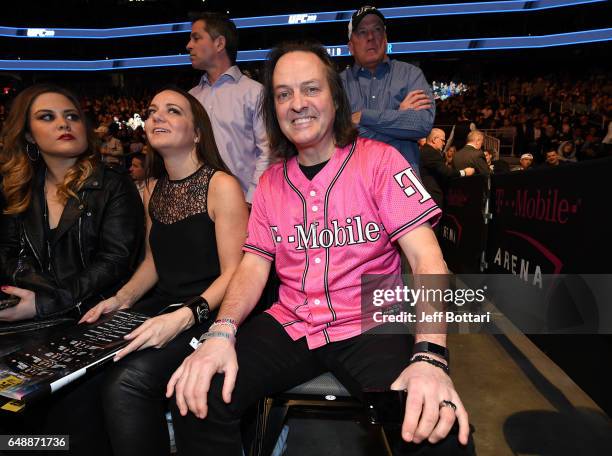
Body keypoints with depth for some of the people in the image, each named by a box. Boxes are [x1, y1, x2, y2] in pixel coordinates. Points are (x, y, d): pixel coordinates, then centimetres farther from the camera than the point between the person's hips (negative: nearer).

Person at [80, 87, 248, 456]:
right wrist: (121, 299, 5)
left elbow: (233, 273, -12)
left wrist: (185, 317, -25)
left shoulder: (221, 186, -9)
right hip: (162, 306, 7)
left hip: (208, 315, -6)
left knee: (127, 381, -25)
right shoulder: (154, 190, 14)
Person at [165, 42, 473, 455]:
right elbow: (254, 267, 5)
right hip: (291, 324, 4)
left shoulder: (378, 160, -5)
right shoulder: (270, 182, 8)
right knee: (198, 398, -16)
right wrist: (222, 332, -16)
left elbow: (427, 258, -13)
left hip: (369, 324, -3)